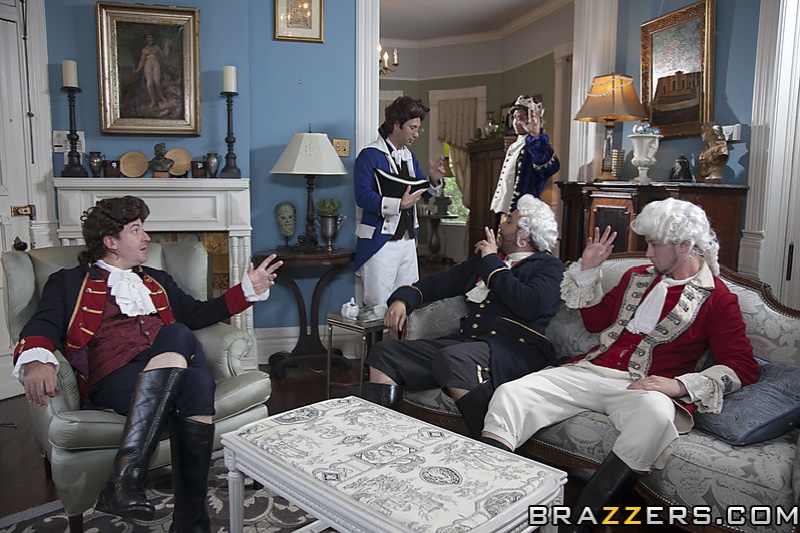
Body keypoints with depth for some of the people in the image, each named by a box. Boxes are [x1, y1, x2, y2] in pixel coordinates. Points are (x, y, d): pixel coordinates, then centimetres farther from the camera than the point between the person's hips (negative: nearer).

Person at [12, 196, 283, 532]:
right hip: (114, 376, -3)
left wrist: (249, 290, 20)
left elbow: (197, 314, 30)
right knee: (177, 335, -36)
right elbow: (43, 325, 4)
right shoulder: (68, 283, 21)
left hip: (173, 371, 4)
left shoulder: (157, 281, 35)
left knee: (198, 382, -35)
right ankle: (126, 479, -41)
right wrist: (35, 361, -20)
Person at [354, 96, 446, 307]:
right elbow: (363, 197, -19)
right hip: (380, 241, -8)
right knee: (378, 306, -5)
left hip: (408, 240, 8)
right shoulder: (370, 155, -9)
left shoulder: (409, 156, 16)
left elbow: (421, 191, 22)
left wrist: (433, 179, 0)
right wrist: (399, 204, -29)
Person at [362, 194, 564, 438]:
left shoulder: (549, 266, 7)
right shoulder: (482, 260, 28)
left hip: (515, 347, -7)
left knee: (452, 358, -38)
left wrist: (492, 262, -1)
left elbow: (530, 306, -13)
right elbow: (441, 282, 29)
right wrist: (402, 299, 10)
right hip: (467, 341, 7)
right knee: (384, 353, -4)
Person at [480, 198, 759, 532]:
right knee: (510, 393, -19)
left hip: (643, 388, -4)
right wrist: (587, 270, 19)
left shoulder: (717, 298, 7)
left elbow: (744, 366, 0)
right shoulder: (638, 276, 23)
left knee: (656, 413, -42)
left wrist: (680, 385, -14)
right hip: (589, 371, 5)